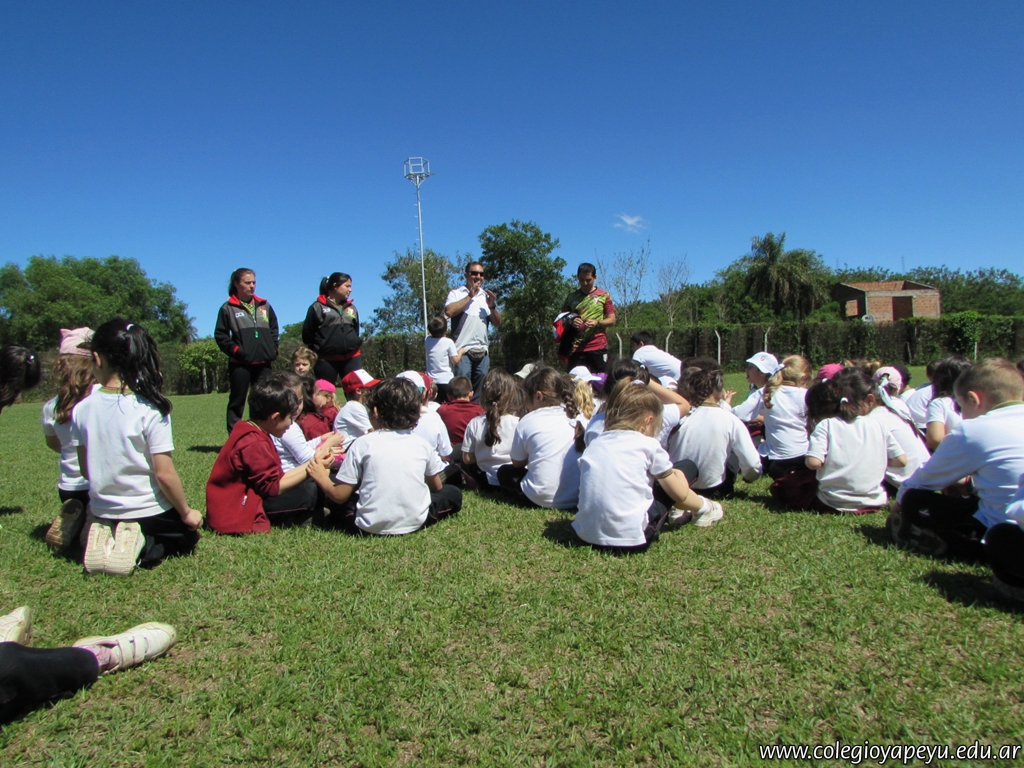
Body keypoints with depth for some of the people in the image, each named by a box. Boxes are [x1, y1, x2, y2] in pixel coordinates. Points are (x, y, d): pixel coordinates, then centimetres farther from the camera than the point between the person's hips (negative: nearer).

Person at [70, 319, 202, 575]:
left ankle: (107, 537, 4)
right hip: (148, 513, -5)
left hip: (102, 512, 5)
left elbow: (85, 470, 3)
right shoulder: (150, 410, -20)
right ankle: (146, 545, -5)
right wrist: (186, 512, -4)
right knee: (188, 536, 24)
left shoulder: (81, 410, -7)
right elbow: (164, 474, -18)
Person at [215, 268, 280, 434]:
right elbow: (220, 335, -1)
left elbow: (274, 329, 18)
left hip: (263, 363, 4)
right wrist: (235, 350, -10)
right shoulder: (228, 308, 0)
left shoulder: (264, 305, 12)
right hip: (240, 364, -4)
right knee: (237, 402, 2)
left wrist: (273, 349, 8)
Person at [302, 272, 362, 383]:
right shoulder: (318, 307, 1)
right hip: (326, 360, -4)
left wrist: (356, 345, 12)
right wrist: (319, 351, 2)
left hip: (352, 358, 4)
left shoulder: (352, 308, 16)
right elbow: (307, 334, 2)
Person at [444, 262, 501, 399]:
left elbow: (498, 324, 16)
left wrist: (492, 307, -2)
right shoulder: (456, 293, 6)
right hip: (463, 350, -5)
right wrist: (470, 296, -9)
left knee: (481, 390, 5)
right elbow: (449, 311, -15)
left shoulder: (486, 296, 19)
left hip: (483, 351, 5)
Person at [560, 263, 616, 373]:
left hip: (598, 347, -1)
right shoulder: (571, 297, 12)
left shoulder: (604, 295, 7)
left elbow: (612, 320, 5)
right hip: (576, 348, 2)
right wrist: (571, 322, -5)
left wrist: (597, 322, -14)